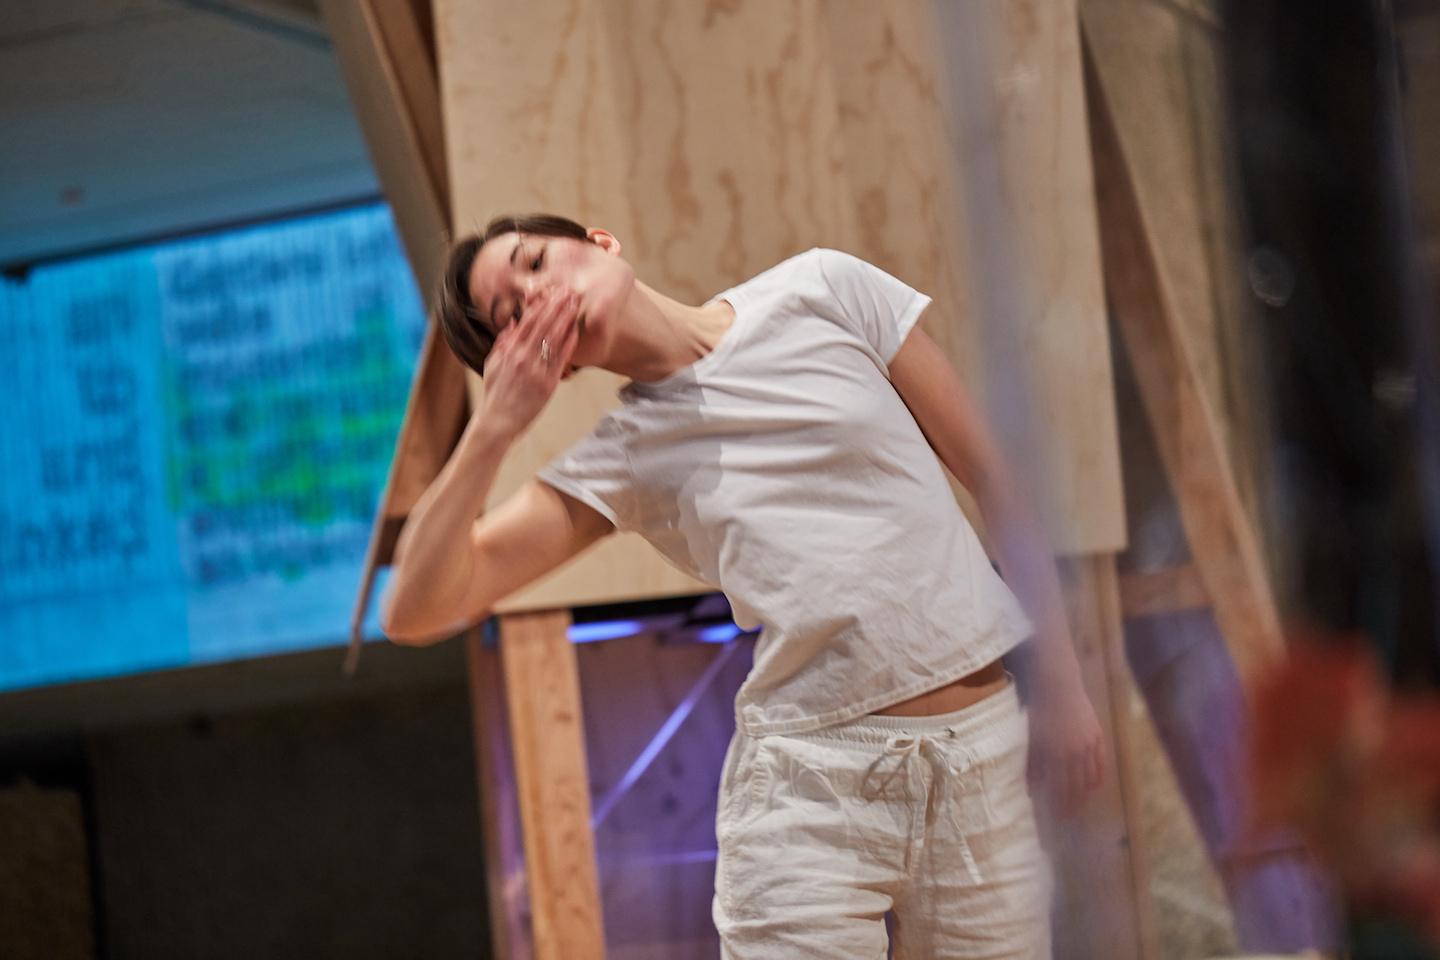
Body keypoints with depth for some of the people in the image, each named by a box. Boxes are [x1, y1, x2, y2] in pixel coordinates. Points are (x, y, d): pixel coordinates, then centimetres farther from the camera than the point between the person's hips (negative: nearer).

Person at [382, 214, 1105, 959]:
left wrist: (1061, 680, 2)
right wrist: (494, 426, -10)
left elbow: (993, 472, 6)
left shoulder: (822, 292, 3)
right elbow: (417, 611, -4)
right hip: (808, 784, 0)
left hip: (983, 754, 0)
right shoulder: (623, 459, 4)